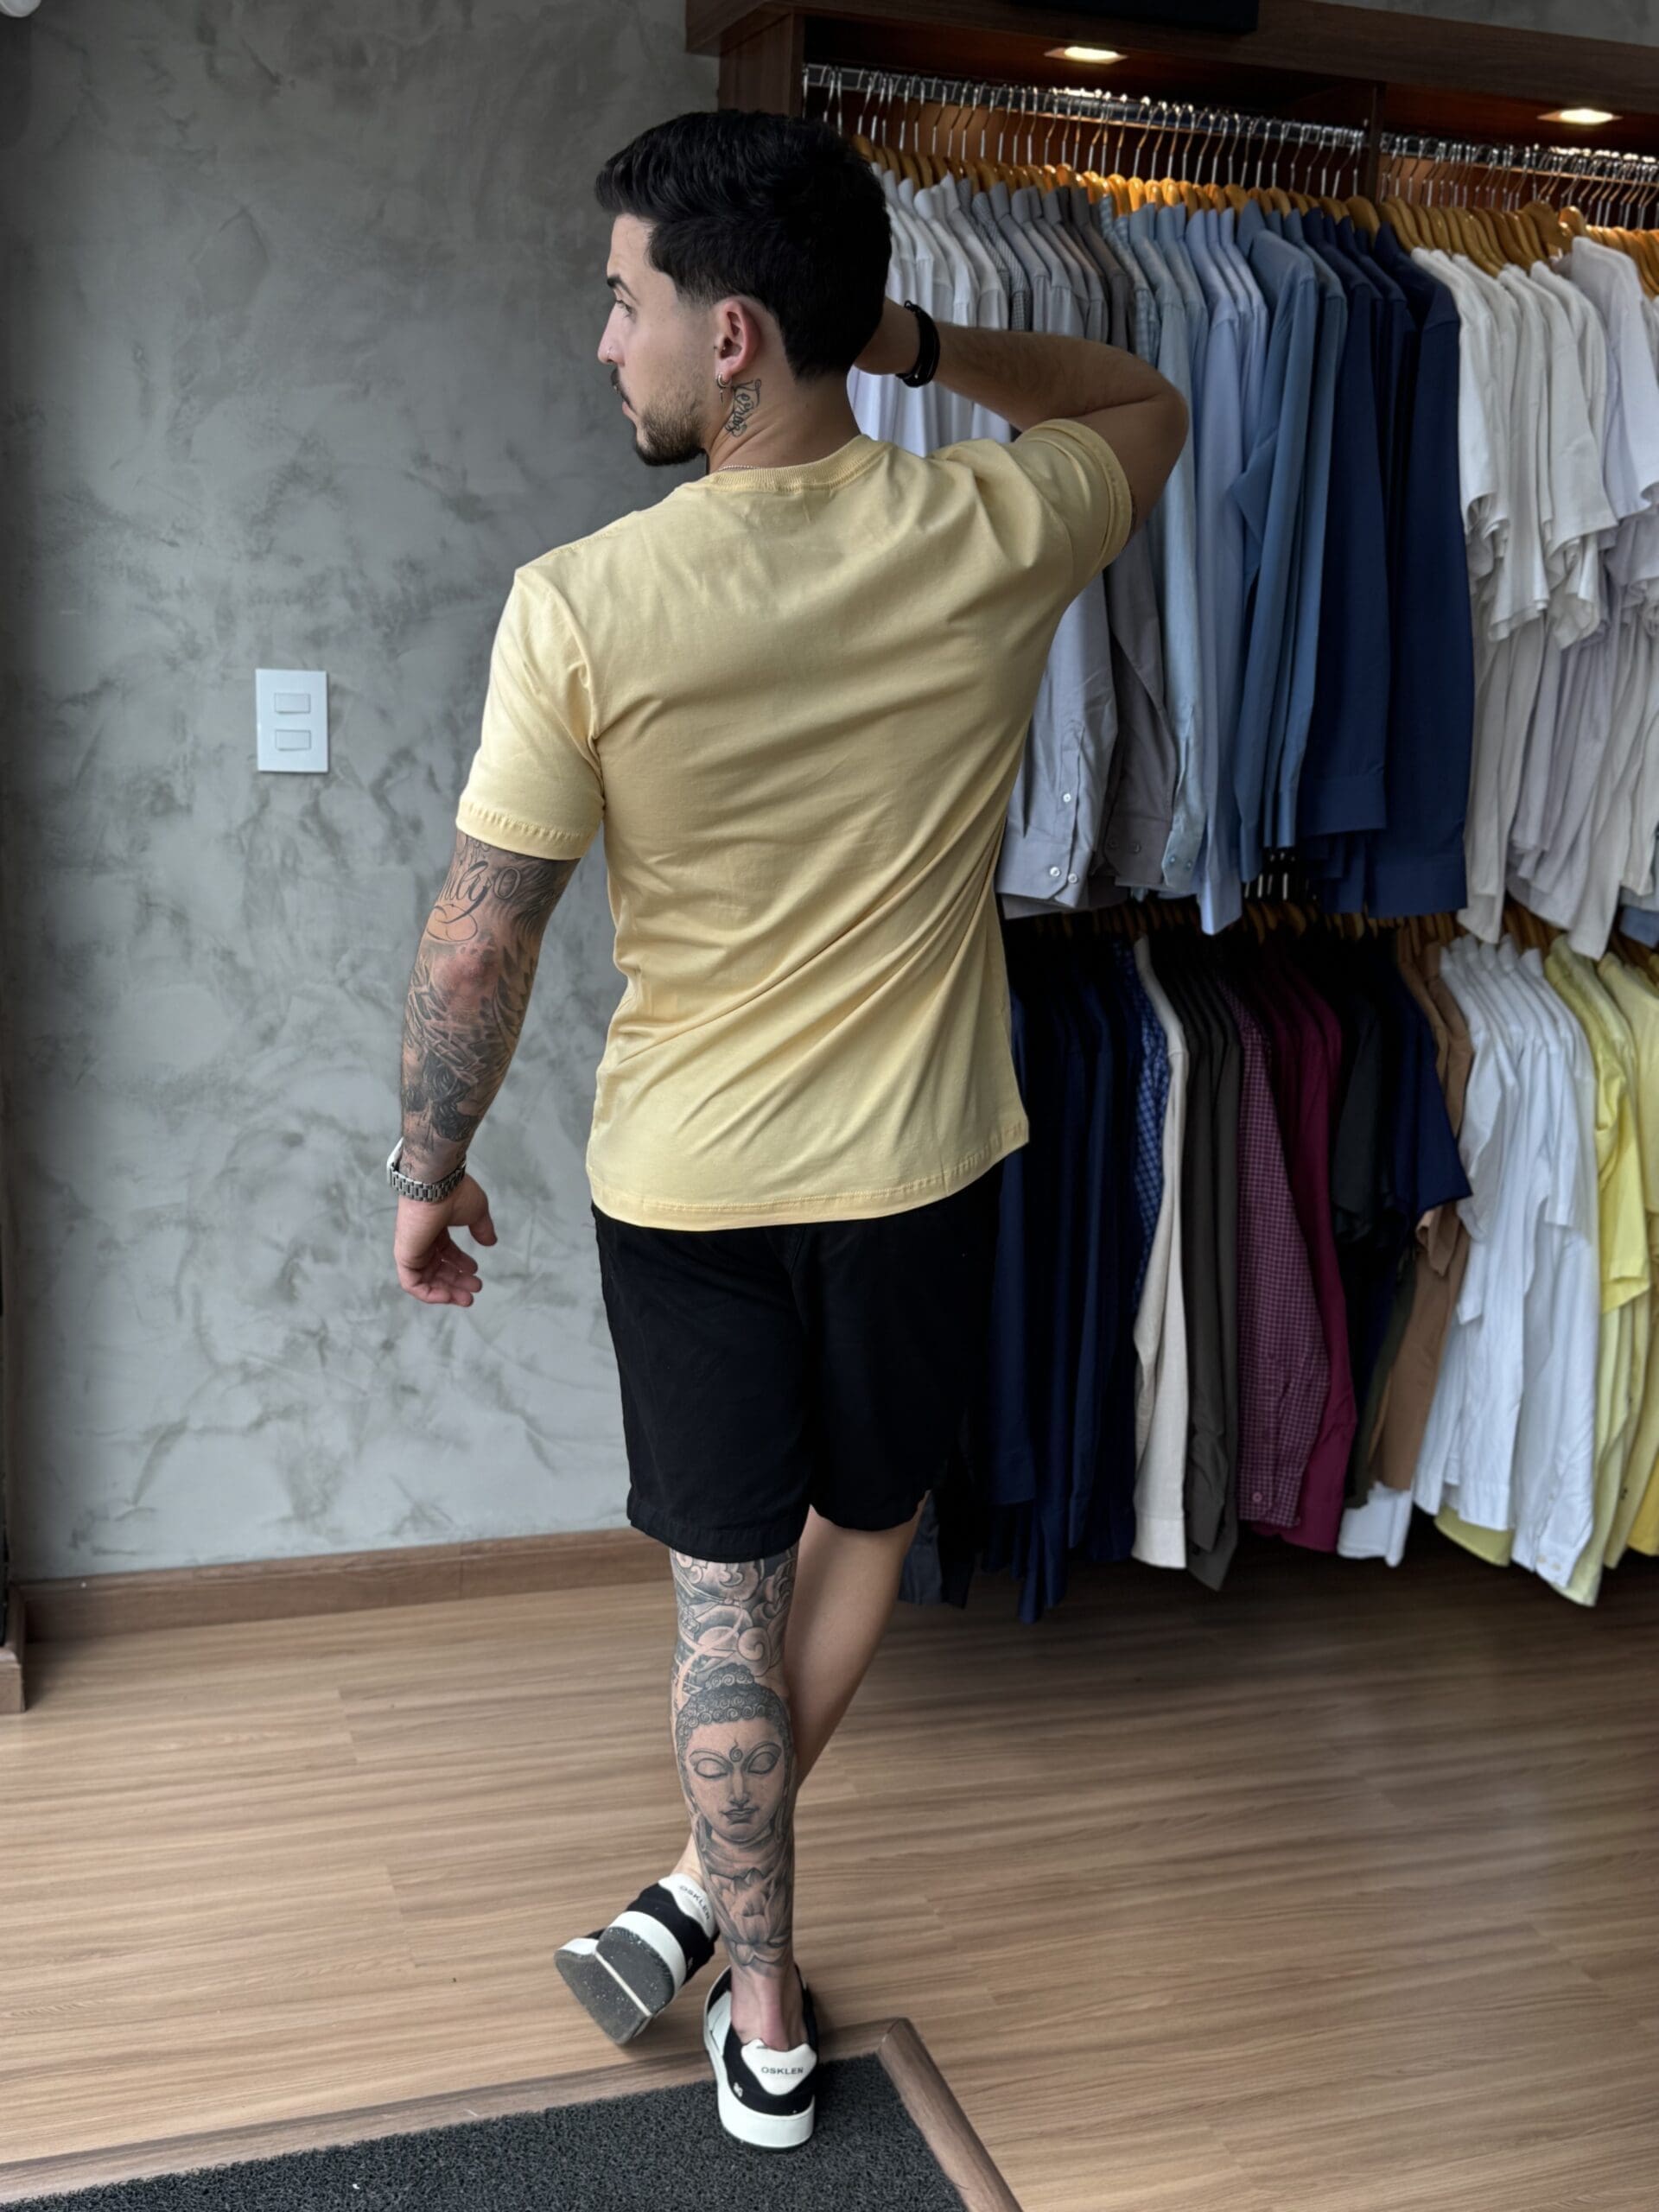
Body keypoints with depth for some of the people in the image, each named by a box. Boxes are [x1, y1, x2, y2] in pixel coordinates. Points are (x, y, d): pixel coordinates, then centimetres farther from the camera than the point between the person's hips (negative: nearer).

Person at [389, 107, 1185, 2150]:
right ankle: (708, 1887, 36)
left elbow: (479, 937, -12)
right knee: (867, 1526, 24)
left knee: (725, 1590, 14)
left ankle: (765, 2023, 28)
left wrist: (428, 1168, 3)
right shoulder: (993, 533, -11)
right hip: (924, 1162, 2)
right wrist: (912, 340, 4)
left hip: (686, 1180, -2)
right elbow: (1148, 402, 14)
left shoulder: (579, 606, -19)